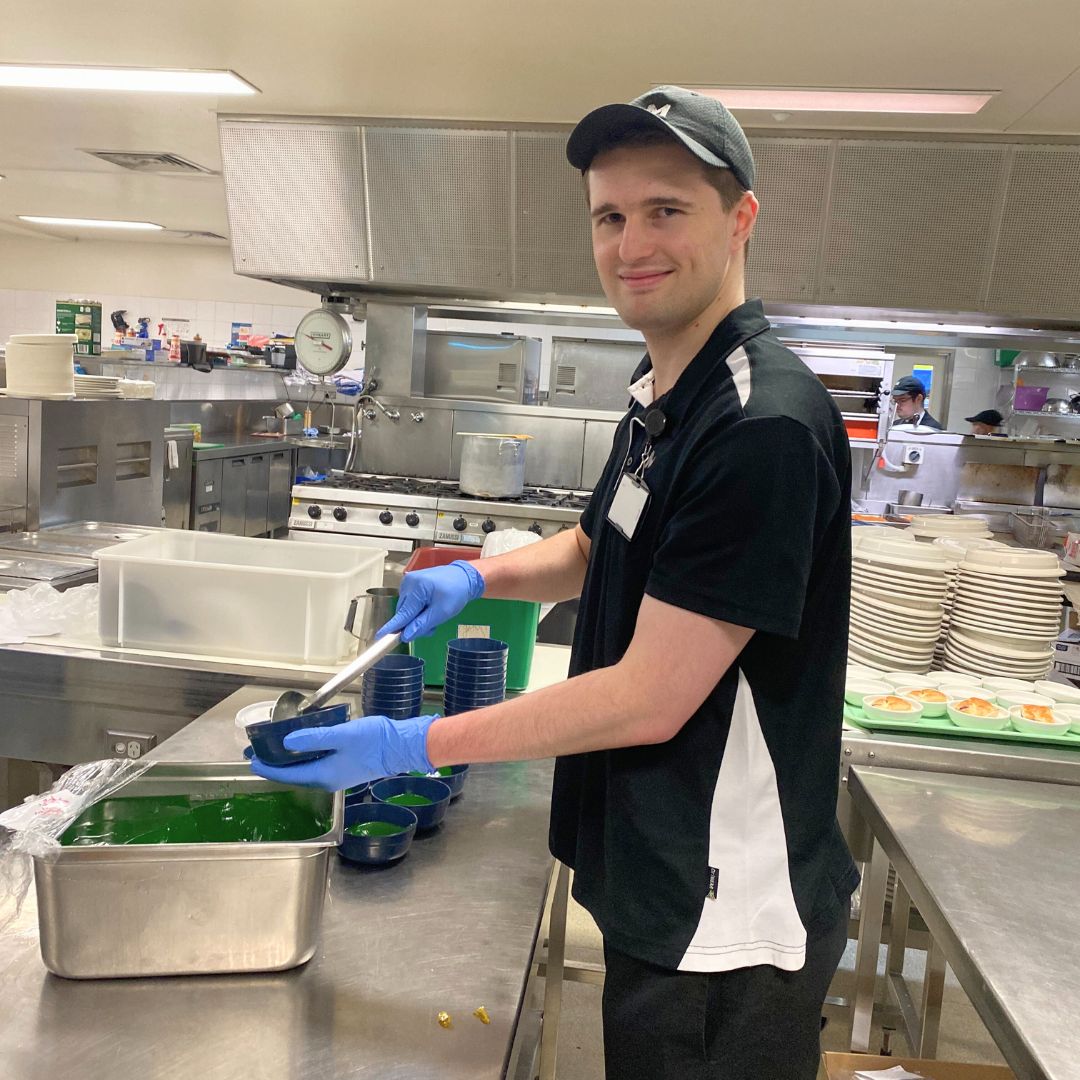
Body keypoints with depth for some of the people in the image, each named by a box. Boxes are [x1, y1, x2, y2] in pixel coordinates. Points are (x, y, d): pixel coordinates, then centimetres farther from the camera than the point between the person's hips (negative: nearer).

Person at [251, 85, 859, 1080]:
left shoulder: (765, 426, -25)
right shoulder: (662, 401, 5)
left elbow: (652, 697, -25)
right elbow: (599, 550, 19)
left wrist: (416, 745, -19)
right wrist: (479, 577, -1)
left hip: (727, 920, -8)